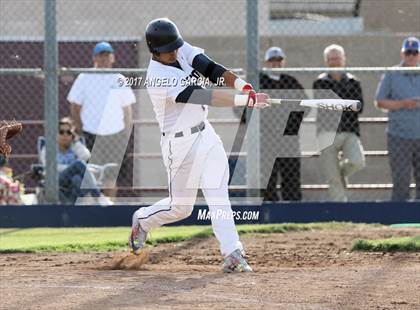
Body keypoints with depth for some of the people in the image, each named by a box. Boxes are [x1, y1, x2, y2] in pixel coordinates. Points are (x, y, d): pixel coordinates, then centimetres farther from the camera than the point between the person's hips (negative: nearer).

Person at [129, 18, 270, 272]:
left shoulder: (183, 50, -3)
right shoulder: (159, 78, -25)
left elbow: (211, 69, -15)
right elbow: (201, 96, -32)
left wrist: (244, 86, -33)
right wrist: (247, 100, -37)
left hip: (205, 134, 6)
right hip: (181, 144, -6)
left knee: (218, 198, -6)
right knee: (181, 207, 7)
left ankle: (232, 254, -12)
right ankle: (143, 220, 36)